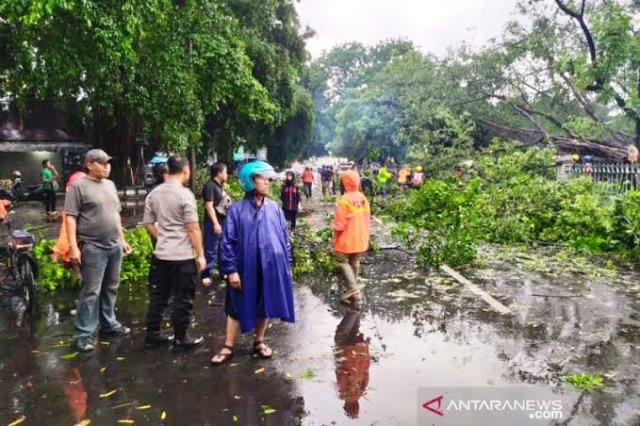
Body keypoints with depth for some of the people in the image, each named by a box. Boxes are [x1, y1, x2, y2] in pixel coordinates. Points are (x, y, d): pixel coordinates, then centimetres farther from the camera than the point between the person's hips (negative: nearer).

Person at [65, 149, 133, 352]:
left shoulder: (110, 185, 13)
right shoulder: (79, 186, -8)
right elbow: (70, 218, -12)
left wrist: (122, 240, 18)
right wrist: (73, 246, -18)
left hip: (114, 246, 7)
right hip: (93, 248, -7)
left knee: (110, 288, 15)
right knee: (91, 292, -4)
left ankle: (108, 324, 29)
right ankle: (84, 335, 5)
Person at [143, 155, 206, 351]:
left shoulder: (154, 194, 5)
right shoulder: (185, 194, -15)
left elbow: (148, 224, 11)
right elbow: (193, 229, -16)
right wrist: (200, 255, -9)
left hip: (160, 254, 7)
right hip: (183, 256, -6)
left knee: (158, 296, 16)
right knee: (182, 299, 5)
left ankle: (153, 335, 25)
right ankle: (181, 339, 15)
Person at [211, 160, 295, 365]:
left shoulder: (274, 208, 2)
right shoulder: (237, 209, -8)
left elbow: (284, 238, 8)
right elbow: (227, 241, -8)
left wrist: (287, 264, 8)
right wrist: (231, 270, -11)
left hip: (271, 266, 3)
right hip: (246, 267, -3)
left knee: (265, 305, 14)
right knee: (238, 307, 9)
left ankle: (259, 342, 33)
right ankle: (228, 347, 23)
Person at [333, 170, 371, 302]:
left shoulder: (345, 199, -20)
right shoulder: (363, 198, 1)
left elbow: (340, 221, -17)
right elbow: (367, 218, 9)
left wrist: (335, 236, -4)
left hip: (347, 238, -6)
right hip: (360, 238, 7)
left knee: (342, 261, 6)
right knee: (355, 262, 17)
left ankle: (352, 287, -4)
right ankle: (353, 287, 25)